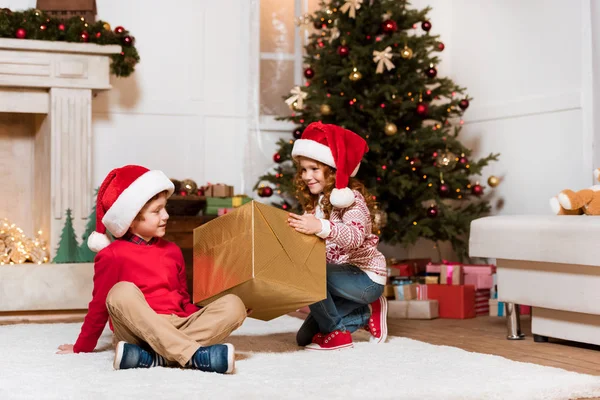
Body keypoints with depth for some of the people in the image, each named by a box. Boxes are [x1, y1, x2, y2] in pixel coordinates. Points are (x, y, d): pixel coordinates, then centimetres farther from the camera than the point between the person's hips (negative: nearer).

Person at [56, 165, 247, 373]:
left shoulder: (172, 251, 18)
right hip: (137, 331, -5)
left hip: (179, 329, 5)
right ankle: (195, 355, -44)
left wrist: (207, 323, 7)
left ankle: (153, 358, -34)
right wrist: (82, 347, 12)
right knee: (122, 292, -35)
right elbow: (99, 305, 9)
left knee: (233, 304, -18)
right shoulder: (112, 255, 3)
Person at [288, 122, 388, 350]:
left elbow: (356, 236, -39)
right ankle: (365, 314, 16)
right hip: (343, 276, 9)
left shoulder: (350, 199, -19)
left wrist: (320, 227, -54)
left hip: (365, 278, -9)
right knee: (304, 338, 9)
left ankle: (336, 332, -14)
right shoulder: (316, 202, 7)